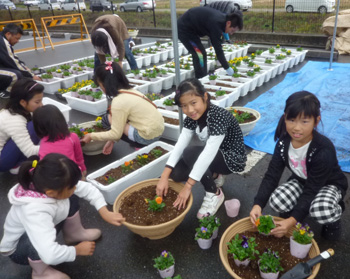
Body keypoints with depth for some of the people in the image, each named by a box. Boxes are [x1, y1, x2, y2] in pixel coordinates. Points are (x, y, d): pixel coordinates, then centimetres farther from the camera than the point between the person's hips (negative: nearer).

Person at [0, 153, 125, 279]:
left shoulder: (53, 184, -26)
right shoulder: (34, 211, -44)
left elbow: (87, 188, -13)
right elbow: (49, 255, -50)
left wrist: (105, 213, -21)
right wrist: (77, 250, -30)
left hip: (44, 229, 6)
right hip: (17, 249, -6)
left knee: (71, 200, -8)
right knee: (37, 240, -38)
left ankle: (74, 234, 18)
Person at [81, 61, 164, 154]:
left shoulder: (118, 102, -19)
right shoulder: (130, 91, 6)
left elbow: (116, 134, -12)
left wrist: (91, 136, -1)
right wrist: (112, 141, 11)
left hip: (149, 137, -8)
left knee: (108, 119, 2)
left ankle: (140, 146, 2)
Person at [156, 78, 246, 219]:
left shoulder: (218, 116, -31)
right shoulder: (192, 117, -8)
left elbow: (209, 153, -35)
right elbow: (180, 145, -15)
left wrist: (188, 186, -34)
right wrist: (164, 176, -25)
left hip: (232, 158, -7)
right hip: (215, 156, 7)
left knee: (190, 153, -30)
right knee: (176, 173, -14)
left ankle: (215, 194, -8)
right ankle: (214, 177, 13)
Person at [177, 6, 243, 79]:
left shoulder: (222, 18, -1)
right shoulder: (216, 23, -28)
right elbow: (218, 49, -27)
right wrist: (227, 68, -22)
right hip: (184, 29, -10)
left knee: (199, 55, 13)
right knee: (200, 55, -12)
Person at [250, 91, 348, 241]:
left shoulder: (323, 150, -34)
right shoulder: (283, 142, -20)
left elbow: (311, 190, -32)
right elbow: (272, 175, -18)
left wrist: (292, 221, -39)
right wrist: (258, 204, -32)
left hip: (329, 184, -3)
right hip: (301, 181, 4)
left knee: (321, 211, -35)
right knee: (276, 201, -25)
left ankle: (335, 211, 3)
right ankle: (291, 210, 12)